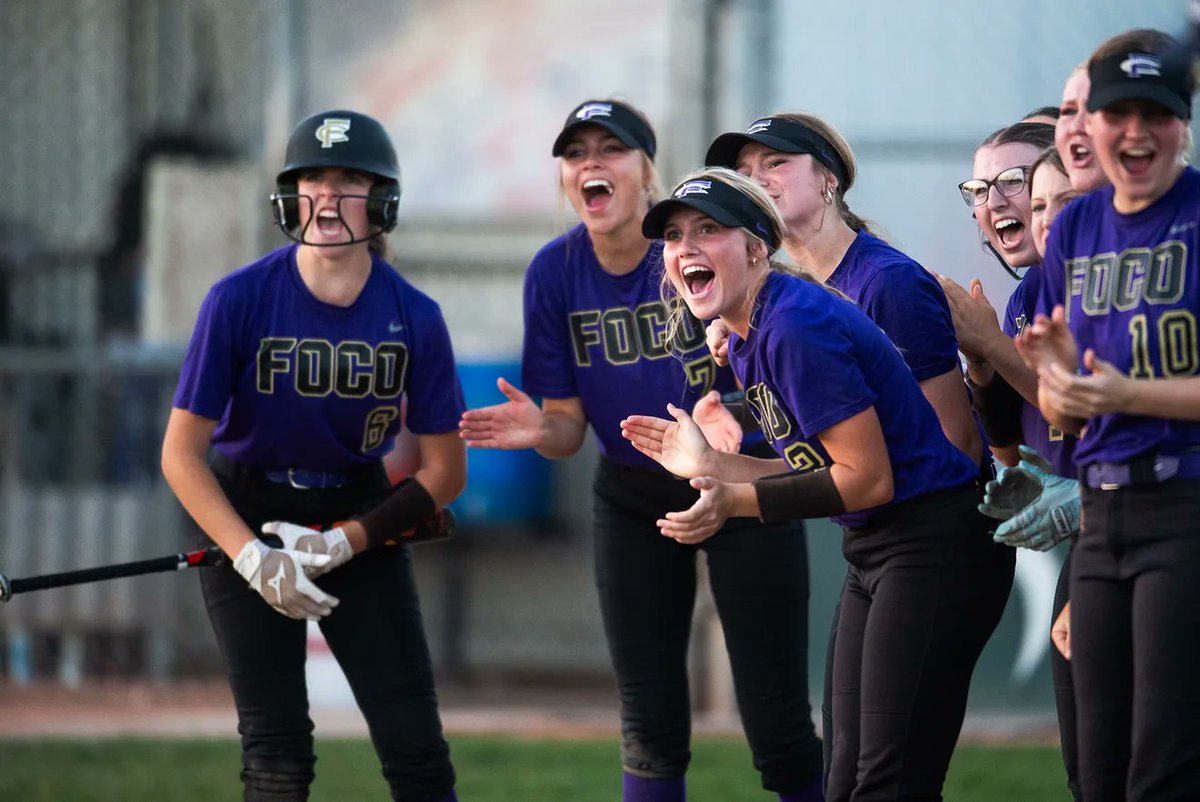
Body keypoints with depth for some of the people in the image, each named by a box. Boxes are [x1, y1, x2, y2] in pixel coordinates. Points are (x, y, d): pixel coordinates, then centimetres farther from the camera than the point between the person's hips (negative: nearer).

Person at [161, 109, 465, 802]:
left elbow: (445, 472, -3)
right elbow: (182, 454, -13)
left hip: (360, 516, 2)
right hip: (244, 514, -2)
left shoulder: (415, 317, -10)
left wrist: (343, 543, -15)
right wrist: (252, 558, -24)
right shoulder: (239, 301, -16)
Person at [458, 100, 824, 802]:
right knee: (651, 731, 6)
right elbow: (568, 425, -3)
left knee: (778, 731, -6)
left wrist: (729, 414, -43)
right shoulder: (556, 272, -8)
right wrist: (541, 430, -27)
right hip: (634, 499, 4)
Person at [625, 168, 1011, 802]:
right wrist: (707, 464, 11)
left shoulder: (797, 327, -21)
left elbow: (868, 479, -20)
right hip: (871, 557, 11)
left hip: (934, 548, -11)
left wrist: (736, 501, -18)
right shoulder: (745, 342, 10)